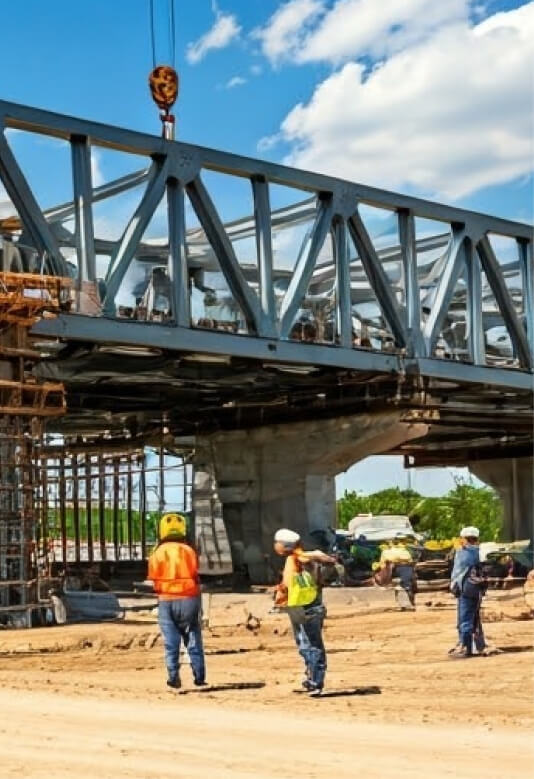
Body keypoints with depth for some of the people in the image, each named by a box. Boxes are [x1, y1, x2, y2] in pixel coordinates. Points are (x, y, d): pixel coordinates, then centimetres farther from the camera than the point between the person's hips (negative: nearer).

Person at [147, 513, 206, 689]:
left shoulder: (157, 553, -1)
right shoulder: (189, 550, -2)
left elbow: (154, 579, -2)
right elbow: (195, 575, -3)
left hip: (166, 601, 0)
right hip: (189, 599, 0)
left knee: (171, 642, 6)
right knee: (193, 641, 10)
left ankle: (174, 678, 2)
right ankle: (199, 677, 12)